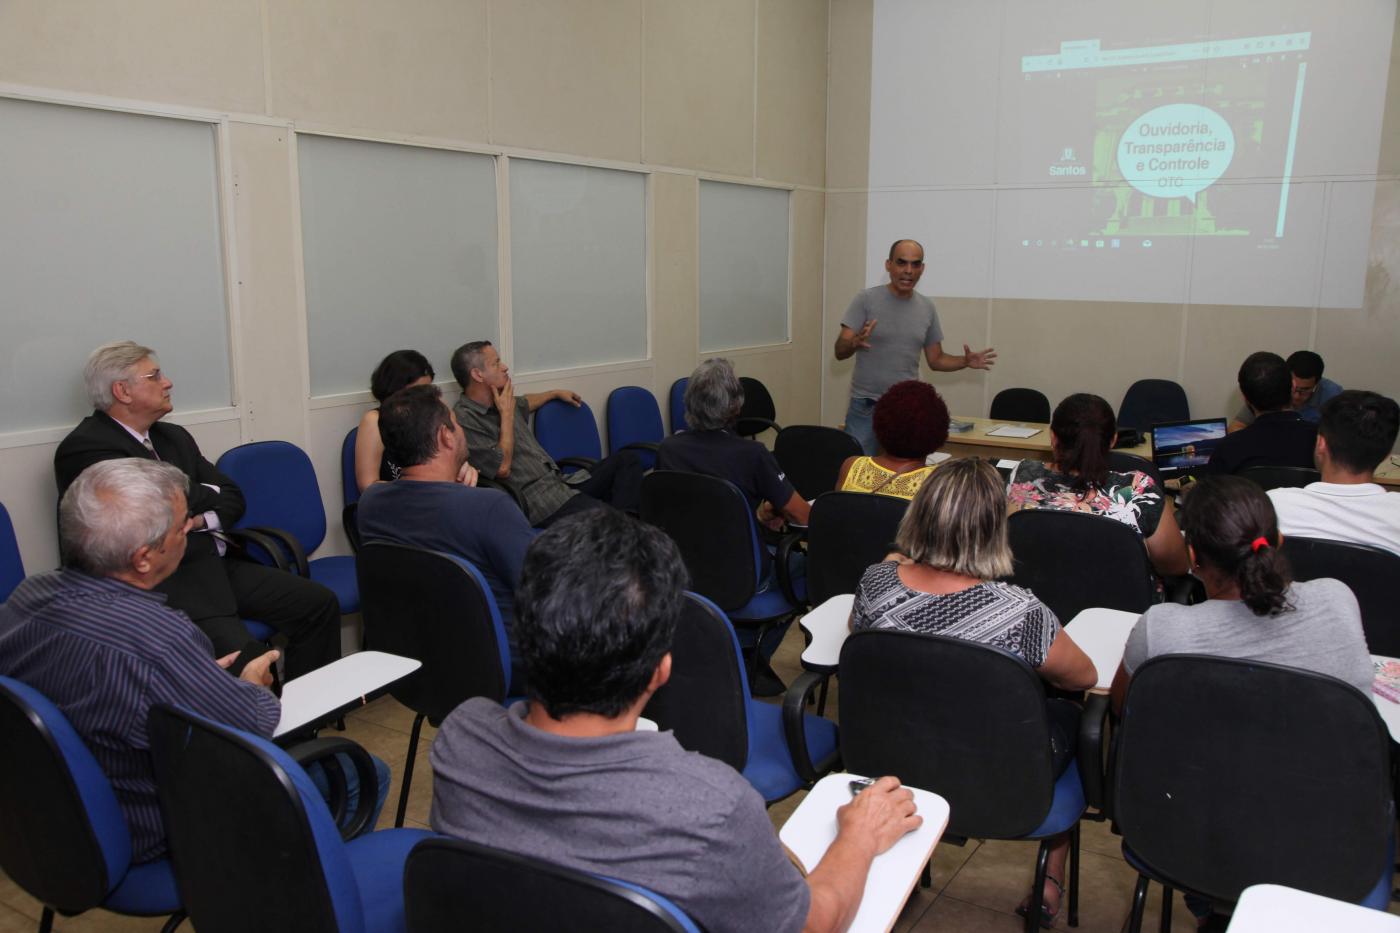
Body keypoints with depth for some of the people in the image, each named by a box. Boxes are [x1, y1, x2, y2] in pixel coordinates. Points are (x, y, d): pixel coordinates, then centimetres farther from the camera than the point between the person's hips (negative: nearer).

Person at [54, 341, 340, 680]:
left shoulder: (173, 436, 18)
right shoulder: (84, 448, -8)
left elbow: (232, 497, 15)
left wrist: (200, 520, -7)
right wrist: (206, 491, 4)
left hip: (214, 564, 8)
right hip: (161, 582, -8)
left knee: (320, 604, -4)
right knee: (238, 652, -32)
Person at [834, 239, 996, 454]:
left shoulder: (927, 308, 7)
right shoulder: (866, 300, -5)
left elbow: (935, 360, 13)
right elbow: (840, 352, -9)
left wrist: (965, 362, -5)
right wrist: (856, 342, -31)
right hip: (865, 406, -3)